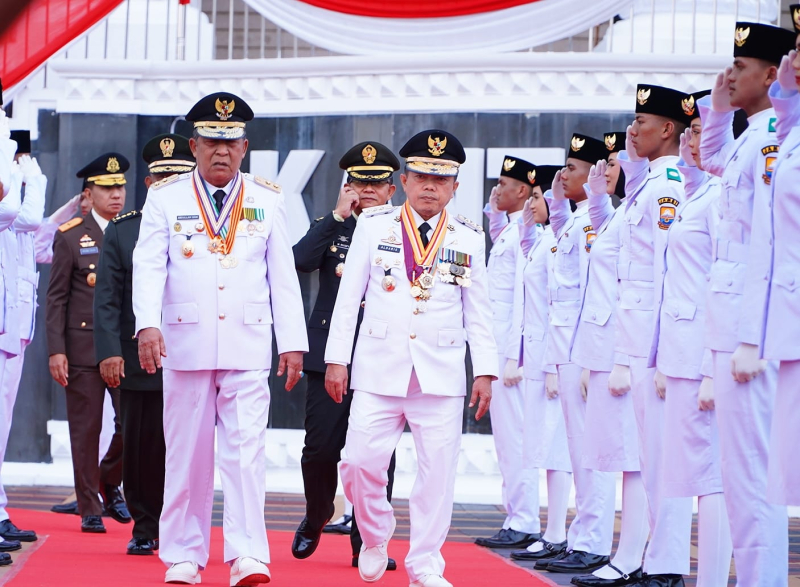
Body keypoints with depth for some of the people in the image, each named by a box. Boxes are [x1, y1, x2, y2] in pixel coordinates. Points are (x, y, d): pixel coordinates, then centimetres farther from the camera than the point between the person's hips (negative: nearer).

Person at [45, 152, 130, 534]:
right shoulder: (70, 237, 2)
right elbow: (56, 298, 1)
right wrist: (56, 350, -6)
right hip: (82, 347, -2)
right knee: (85, 430, 2)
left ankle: (109, 482, 24)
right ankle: (89, 509, 12)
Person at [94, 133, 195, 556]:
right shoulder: (120, 230, 9)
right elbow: (107, 297, 4)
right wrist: (109, 351, -6)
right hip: (139, 360, 1)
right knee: (141, 449, 5)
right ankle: (145, 528, 19)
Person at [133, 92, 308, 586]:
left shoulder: (268, 200, 9)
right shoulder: (165, 198, 6)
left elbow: (283, 275, 8)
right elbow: (149, 265, -3)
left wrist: (293, 342, 1)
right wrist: (148, 324, -19)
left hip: (247, 346, 0)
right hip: (185, 343, 0)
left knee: (246, 449, -9)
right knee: (187, 453, 5)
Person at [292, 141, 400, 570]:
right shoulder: (330, 227, 10)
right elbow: (300, 261, -11)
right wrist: (338, 216, -11)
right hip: (330, 353, 0)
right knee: (320, 447, 0)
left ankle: (367, 542, 7)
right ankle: (315, 519, 26)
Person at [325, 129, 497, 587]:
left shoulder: (469, 238, 7)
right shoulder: (374, 225, 5)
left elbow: (479, 310, 8)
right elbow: (349, 296, 6)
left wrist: (486, 371, 2)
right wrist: (337, 358, 1)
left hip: (442, 372, 1)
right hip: (379, 368, 0)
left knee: (438, 468, -1)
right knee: (361, 462, -6)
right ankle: (376, 540, 20)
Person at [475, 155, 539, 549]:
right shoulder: (507, 232, 16)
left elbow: (523, 298, -18)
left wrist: (513, 357, -22)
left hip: (512, 346, -10)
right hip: (498, 346, 10)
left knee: (514, 436, -8)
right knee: (505, 438, 11)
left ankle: (524, 525, -5)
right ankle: (516, 521, 16)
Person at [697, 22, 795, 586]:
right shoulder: (749, 140, 16)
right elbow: (712, 158, 42)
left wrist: (751, 341, -21)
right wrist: (719, 106, 24)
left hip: (752, 322, -10)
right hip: (733, 323, 10)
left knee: (749, 470, -9)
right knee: (741, 468, 12)